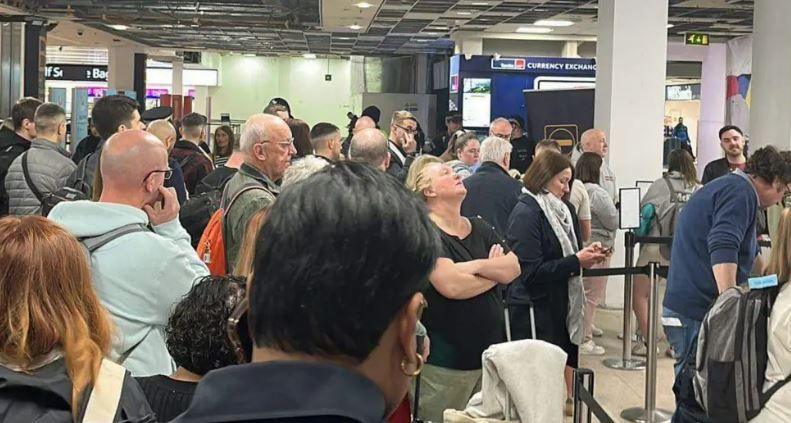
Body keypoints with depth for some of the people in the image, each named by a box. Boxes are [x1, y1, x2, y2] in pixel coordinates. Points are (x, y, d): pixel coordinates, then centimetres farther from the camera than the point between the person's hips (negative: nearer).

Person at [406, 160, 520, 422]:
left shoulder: (480, 228, 10)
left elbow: (514, 268, -1)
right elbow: (451, 285, -25)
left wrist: (476, 266, -19)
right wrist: (495, 272, -7)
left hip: (490, 352, 7)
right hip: (444, 360, -7)